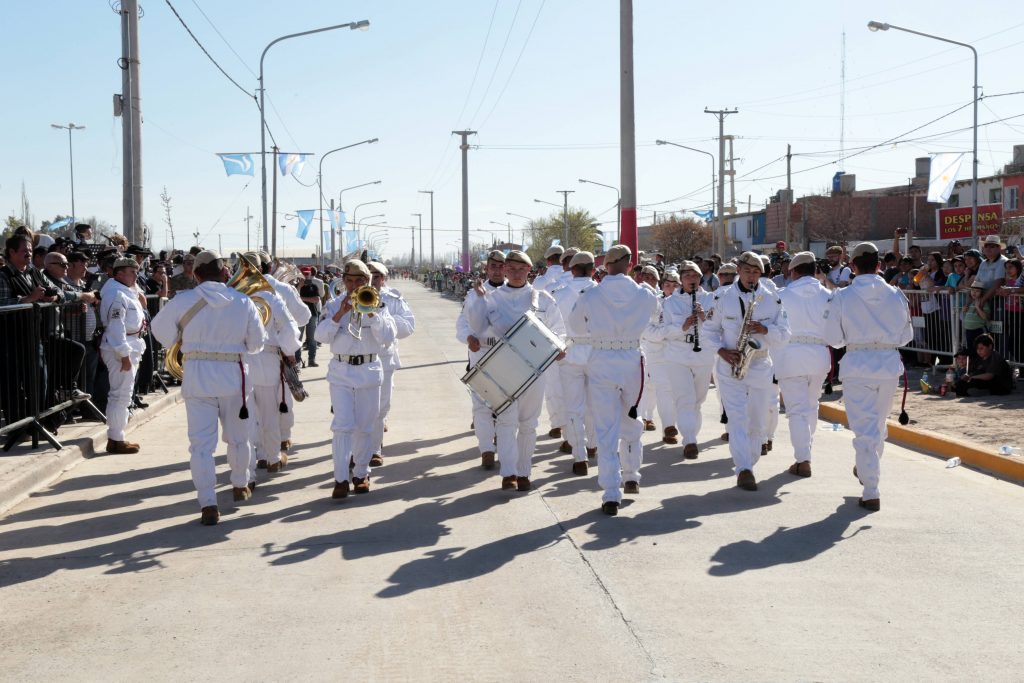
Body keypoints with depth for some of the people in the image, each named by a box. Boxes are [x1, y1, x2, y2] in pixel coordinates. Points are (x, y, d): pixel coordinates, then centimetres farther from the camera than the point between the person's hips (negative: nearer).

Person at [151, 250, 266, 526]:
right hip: (233, 376, 1)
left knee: (202, 442, 0)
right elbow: (256, 343, 1)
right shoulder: (243, 302, -6)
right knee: (238, 436, 21)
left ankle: (208, 504, -7)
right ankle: (240, 486, 39)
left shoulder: (182, 301, -9)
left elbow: (161, 332, 4)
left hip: (197, 376, -1)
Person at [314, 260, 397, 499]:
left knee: (364, 427, 7)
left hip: (369, 370, 1)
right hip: (341, 371, -1)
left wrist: (371, 313, -16)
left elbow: (388, 338, -7)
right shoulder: (334, 305, 5)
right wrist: (341, 313, -15)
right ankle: (340, 479, -9)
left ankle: (361, 474, 20)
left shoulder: (377, 305, 4)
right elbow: (321, 336, -7)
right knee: (342, 426, -10)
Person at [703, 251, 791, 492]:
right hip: (729, 365, -2)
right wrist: (721, 350, -9)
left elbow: (784, 334, 1)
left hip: (760, 365, 2)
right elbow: (710, 329, 8)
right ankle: (744, 469, -21)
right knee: (737, 418, -14)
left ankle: (746, 465, 26)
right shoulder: (723, 297, 0)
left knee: (758, 421, 9)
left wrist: (764, 329, -19)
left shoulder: (772, 299, 1)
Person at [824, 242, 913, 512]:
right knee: (879, 423, 22)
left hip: (857, 364, -3)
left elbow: (833, 337, -4)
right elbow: (906, 335, 7)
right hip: (889, 363, 3)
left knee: (864, 427, 0)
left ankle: (871, 492, -4)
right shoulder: (895, 295, -1)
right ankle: (867, 470, 42)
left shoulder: (843, 296, -8)